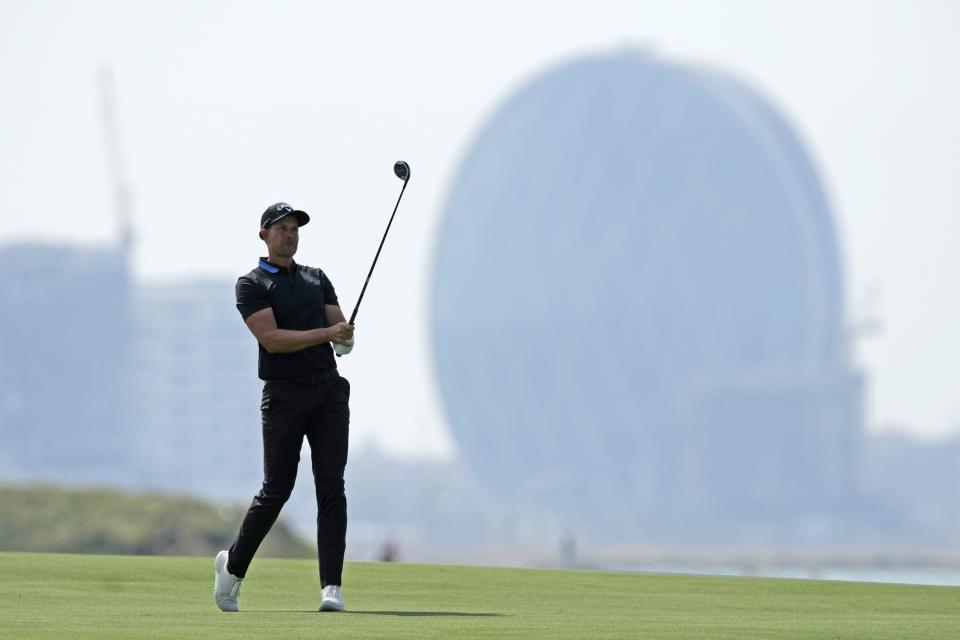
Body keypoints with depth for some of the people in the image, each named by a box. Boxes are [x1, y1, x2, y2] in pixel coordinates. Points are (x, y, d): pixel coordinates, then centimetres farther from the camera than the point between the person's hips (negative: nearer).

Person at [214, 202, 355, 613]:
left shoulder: (317, 279, 18)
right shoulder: (251, 285, 1)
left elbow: (341, 330, 11)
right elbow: (271, 339, -13)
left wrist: (345, 340, -13)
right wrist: (327, 333, -21)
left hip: (329, 390, 4)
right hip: (284, 393, -4)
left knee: (332, 487, -6)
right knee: (276, 490, -2)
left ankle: (331, 587, -9)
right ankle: (233, 564, 21)